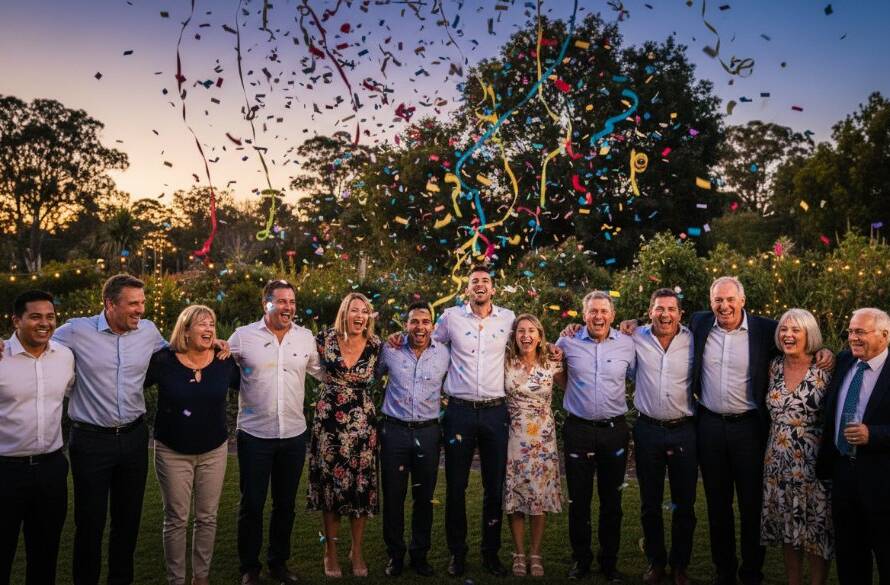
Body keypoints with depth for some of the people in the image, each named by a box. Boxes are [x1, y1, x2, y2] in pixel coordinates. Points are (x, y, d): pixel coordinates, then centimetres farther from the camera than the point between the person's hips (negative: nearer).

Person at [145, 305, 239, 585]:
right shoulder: (163, 360, -11)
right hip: (172, 452, -2)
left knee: (207, 517, 12)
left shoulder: (225, 363, -3)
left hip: (214, 451, 2)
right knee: (176, 520, 7)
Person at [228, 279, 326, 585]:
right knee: (252, 504, 7)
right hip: (255, 434, -3)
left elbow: (322, 372, 15)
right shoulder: (243, 336, -6)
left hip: (294, 434, 3)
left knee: (286, 503, 14)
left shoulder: (306, 337, 3)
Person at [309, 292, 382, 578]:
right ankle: (330, 551, 22)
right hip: (328, 420, -1)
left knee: (360, 485, 5)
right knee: (330, 484, 5)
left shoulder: (376, 345, -1)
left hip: (362, 422, 1)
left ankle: (357, 551, 23)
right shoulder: (325, 338, -5)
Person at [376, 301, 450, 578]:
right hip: (394, 430, 0)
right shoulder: (390, 350, -2)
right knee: (392, 496, 6)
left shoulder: (445, 353, -1)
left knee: (424, 497, 10)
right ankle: (395, 555, 22)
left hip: (428, 431, 1)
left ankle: (420, 554, 25)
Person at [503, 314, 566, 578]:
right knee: (515, 495, 3)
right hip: (514, 437, 0)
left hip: (543, 439, 0)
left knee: (540, 495, 3)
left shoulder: (552, 366, 0)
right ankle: (519, 554, 18)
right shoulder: (506, 364, 0)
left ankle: (535, 554, 18)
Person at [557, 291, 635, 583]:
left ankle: (609, 560, 25)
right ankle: (581, 559, 23)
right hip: (578, 429, -1)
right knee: (578, 498, 6)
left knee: (612, 499, 10)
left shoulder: (627, 344, 1)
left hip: (615, 429, 1)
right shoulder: (568, 343, -1)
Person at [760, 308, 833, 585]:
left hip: (812, 463, -4)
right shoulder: (775, 366, 4)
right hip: (778, 463, 4)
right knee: (787, 529, 13)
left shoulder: (824, 370, -9)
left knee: (815, 531, 5)